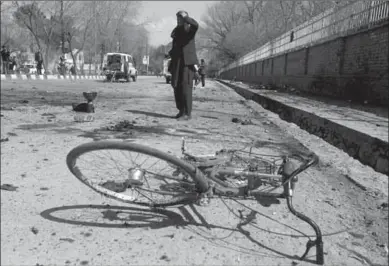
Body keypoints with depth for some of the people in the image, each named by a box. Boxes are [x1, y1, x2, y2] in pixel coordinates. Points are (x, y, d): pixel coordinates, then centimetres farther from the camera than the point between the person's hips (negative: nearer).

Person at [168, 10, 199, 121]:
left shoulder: (190, 30, -1)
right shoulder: (177, 31, 18)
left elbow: (195, 25, -25)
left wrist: (185, 16, -16)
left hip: (188, 62, -7)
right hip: (177, 62, 7)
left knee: (186, 87, -12)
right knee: (176, 87, 4)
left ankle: (188, 113, -9)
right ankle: (181, 110, 16)